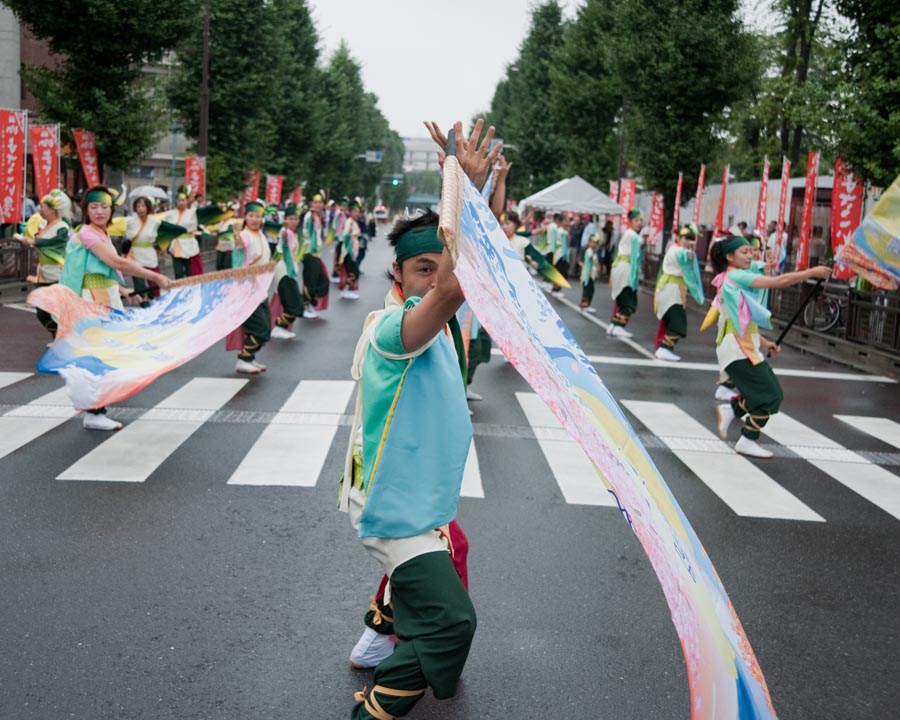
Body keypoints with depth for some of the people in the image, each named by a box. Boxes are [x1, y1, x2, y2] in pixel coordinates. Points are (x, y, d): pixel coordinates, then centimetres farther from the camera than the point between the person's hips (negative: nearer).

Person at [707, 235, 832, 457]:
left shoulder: (732, 279, 18)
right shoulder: (735, 276, -11)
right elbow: (779, 281, -19)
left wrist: (763, 342, 13)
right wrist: (813, 272, -16)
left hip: (745, 347, 9)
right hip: (739, 349, -9)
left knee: (769, 395, 9)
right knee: (771, 396, -6)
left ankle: (729, 410, 18)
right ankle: (747, 441, 2)